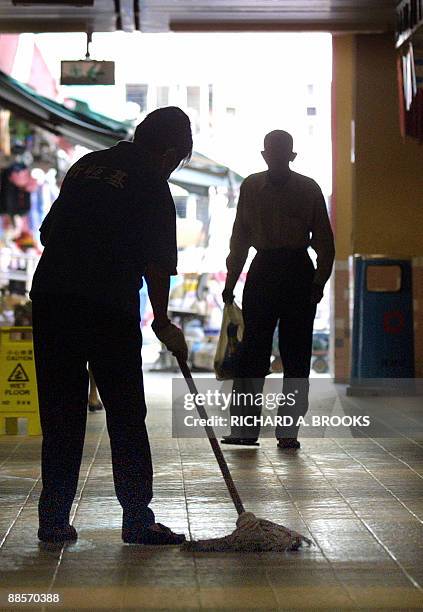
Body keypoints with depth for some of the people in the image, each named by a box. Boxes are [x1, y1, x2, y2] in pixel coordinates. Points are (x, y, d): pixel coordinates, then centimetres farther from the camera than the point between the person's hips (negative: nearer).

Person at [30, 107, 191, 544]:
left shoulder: (86, 165, 16)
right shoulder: (152, 185, -2)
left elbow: (47, 232, 19)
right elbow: (157, 264, -4)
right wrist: (162, 323, 7)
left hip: (50, 300, 6)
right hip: (109, 311, -5)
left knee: (60, 416, 10)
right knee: (126, 418, 4)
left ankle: (53, 520, 13)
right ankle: (137, 520, 7)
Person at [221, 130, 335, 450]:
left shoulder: (309, 188, 4)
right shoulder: (251, 187, 9)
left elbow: (324, 240, 5)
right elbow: (240, 236, 13)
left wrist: (320, 280, -5)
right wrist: (230, 282, 10)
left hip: (298, 271, -1)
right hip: (262, 270, 1)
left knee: (295, 354, 0)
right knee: (252, 351, -3)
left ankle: (288, 429, 4)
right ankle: (244, 427, 0)